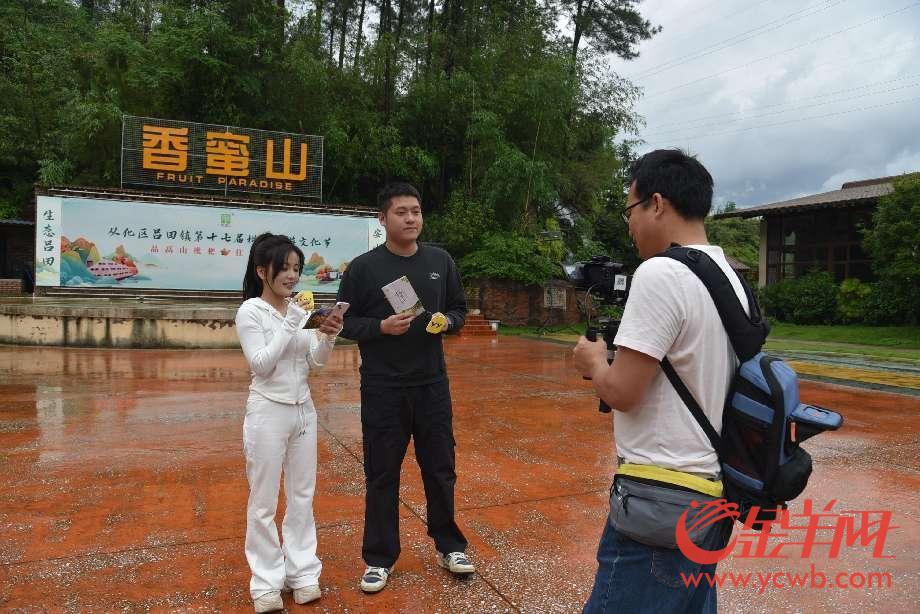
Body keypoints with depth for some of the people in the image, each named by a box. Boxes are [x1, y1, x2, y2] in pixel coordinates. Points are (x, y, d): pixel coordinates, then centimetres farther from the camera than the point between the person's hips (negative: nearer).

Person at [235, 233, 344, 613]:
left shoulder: (297, 311, 5)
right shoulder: (250, 312, -9)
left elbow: (314, 364, 5)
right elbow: (261, 364, -17)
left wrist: (328, 337, -14)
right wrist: (292, 324, -21)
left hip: (303, 410, 6)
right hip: (269, 412, -5)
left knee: (302, 496, 13)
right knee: (264, 501, 6)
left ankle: (302, 572, 25)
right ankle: (266, 581, 19)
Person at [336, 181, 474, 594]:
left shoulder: (441, 261, 4)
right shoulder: (363, 267, -5)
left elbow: (459, 308, 13)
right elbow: (345, 321, -2)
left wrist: (447, 321, -9)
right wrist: (381, 327, -19)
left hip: (432, 384, 3)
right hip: (382, 388, -2)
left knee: (440, 468, 13)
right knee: (382, 474, 9)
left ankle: (449, 547, 33)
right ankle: (379, 559, 26)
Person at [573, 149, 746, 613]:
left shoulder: (660, 273, -19)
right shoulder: (731, 278, 9)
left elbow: (622, 392, -19)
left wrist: (594, 362, 0)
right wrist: (616, 361, 12)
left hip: (661, 500, -9)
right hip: (711, 492, 9)